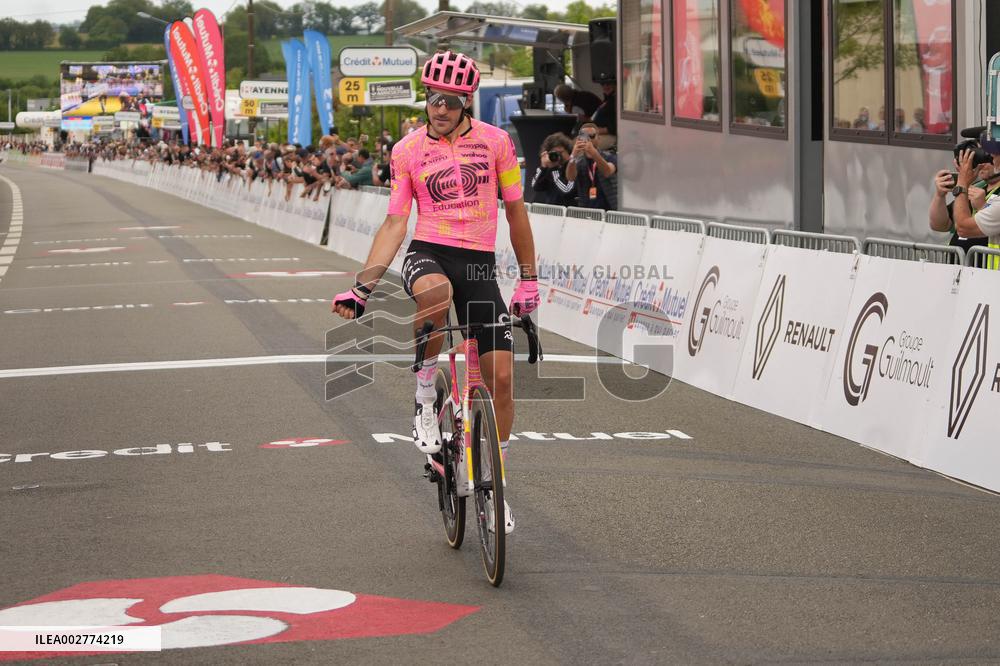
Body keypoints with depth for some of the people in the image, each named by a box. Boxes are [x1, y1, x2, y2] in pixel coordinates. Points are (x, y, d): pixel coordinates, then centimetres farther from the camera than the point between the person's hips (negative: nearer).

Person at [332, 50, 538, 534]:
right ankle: (425, 394, -17)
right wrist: (362, 286, -9)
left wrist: (529, 278, 11)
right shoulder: (407, 150, 2)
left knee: (501, 377, -5)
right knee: (435, 292, -41)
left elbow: (515, 211, 11)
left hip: (479, 263, 2)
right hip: (428, 255, -2)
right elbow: (395, 223, 1)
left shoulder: (495, 142, 3)